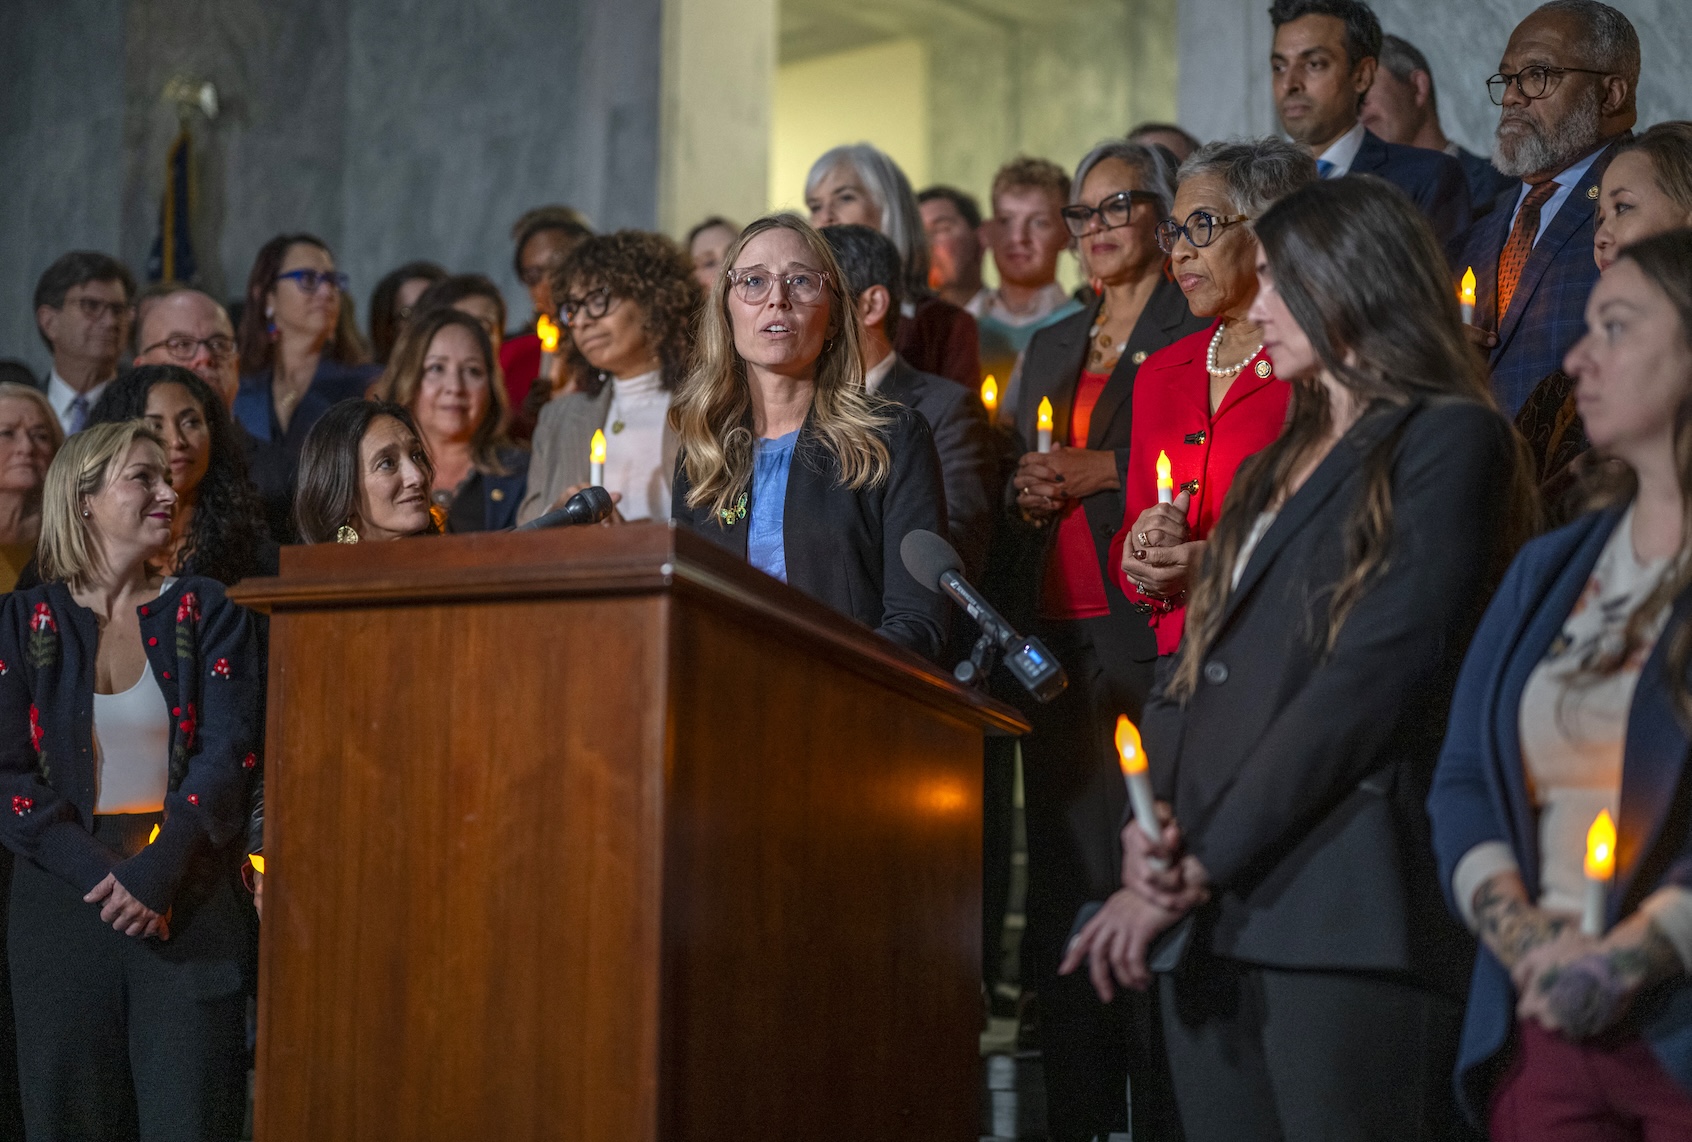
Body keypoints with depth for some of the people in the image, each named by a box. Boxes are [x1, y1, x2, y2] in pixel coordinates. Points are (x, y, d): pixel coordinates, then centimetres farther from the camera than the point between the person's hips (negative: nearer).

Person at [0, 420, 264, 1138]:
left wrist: (157, 872, -17)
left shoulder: (205, 613, 6)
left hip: (189, 902, 0)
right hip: (64, 902, 0)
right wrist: (100, 875, -14)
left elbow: (229, 755, -4)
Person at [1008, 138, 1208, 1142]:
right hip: (1056, 636, 6)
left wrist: (1109, 472, -13)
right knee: (1065, 865, 5)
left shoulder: (1196, 329, 2)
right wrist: (1027, 497, 4)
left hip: (1151, 632, -6)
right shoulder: (1051, 347, 23)